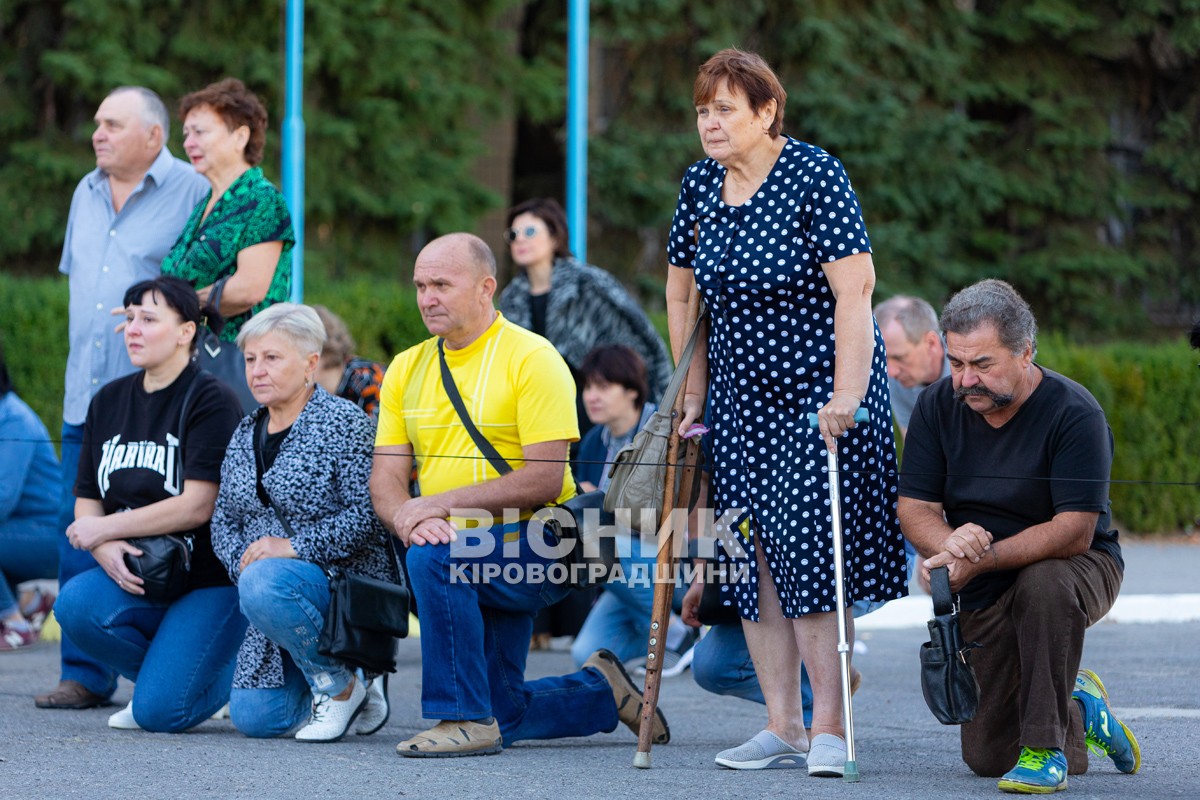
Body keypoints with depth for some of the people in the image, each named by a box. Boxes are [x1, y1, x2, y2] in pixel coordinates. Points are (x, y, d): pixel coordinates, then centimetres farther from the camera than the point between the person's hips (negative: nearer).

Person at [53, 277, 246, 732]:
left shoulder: (211, 401, -8)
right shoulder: (109, 402, 11)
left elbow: (197, 506, -16)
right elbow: (86, 502, 11)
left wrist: (106, 528, -11)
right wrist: (105, 549, -12)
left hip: (209, 580, -6)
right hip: (133, 576, 6)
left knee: (158, 711, -22)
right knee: (75, 606, -28)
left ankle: (234, 675, 10)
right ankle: (162, 672, 0)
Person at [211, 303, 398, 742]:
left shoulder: (343, 424, -9)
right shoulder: (245, 435, 13)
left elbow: (368, 514, -19)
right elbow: (224, 519, 14)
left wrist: (295, 547, -23)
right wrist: (242, 560, -7)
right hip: (281, 591, 7)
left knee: (265, 586, -38)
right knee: (254, 718, -6)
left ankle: (341, 684, -14)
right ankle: (342, 686, 24)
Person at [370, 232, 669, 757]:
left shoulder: (531, 357, -12)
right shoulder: (406, 370, 8)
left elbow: (545, 479, -20)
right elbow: (385, 478, 2)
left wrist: (440, 504, -25)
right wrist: (408, 517, -22)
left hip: (534, 545, -7)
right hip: (470, 563, 7)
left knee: (433, 557, -35)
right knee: (501, 715, 6)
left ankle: (466, 719, -27)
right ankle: (601, 690, 34)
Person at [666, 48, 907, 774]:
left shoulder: (815, 176, -14)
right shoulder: (700, 185, 4)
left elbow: (853, 291, -19)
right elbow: (682, 291, 14)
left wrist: (845, 397, -24)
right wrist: (693, 395, 11)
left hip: (819, 392, -6)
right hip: (742, 399, 6)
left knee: (810, 553, -12)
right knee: (753, 558, 0)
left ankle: (830, 728, -7)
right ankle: (782, 728, 5)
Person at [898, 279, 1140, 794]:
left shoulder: (1074, 414, -22)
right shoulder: (939, 405, -6)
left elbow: (1074, 533, -28)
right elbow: (914, 509, -9)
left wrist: (979, 561, -39)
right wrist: (951, 544, -33)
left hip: (1079, 570, -5)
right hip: (984, 598, 5)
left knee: (1044, 582, -41)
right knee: (987, 758, 0)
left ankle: (1047, 749, -28)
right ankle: (1081, 712, 32)